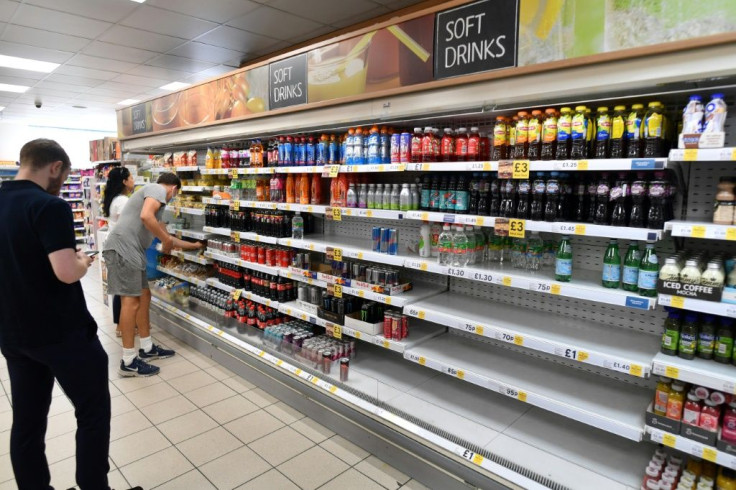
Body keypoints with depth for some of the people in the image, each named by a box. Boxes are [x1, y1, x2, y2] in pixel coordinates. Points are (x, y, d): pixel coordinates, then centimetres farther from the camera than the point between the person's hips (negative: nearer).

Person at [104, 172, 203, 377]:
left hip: (131, 251, 11)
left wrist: (193, 245, 43)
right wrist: (166, 240, -8)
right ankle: (129, 361, -3)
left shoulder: (152, 194, 29)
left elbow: (164, 235, 34)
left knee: (144, 295, 15)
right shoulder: (158, 190, -1)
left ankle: (147, 348, 24)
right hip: (123, 248, -11)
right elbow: (145, 216, -21)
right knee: (131, 300, -9)